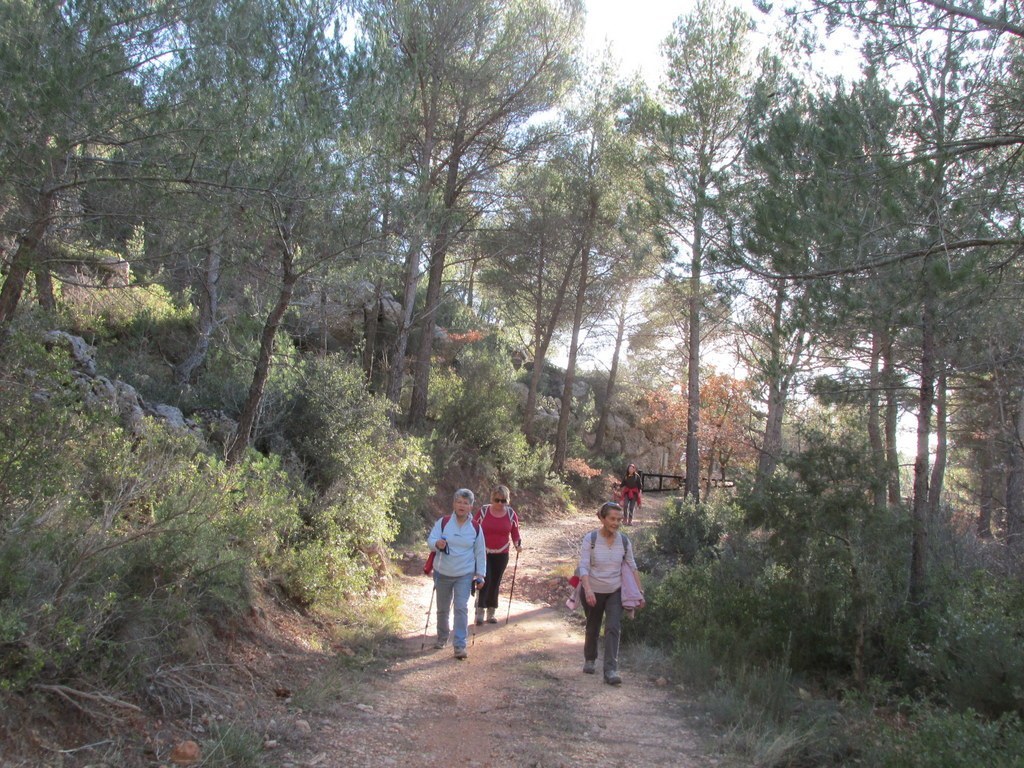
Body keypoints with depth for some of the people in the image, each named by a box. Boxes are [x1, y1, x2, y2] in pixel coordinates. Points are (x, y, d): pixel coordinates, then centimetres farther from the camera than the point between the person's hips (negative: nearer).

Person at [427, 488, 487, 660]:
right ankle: (442, 637, 38)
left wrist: (480, 574, 0)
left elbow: (480, 553, 2)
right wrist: (437, 543, -35)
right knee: (443, 609, 15)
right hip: (443, 573, 1)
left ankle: (460, 645, -6)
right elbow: (430, 539, -12)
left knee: (461, 608, -11)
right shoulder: (443, 522, -9)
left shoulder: (476, 527, -5)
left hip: (465, 575, -1)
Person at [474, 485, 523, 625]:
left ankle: (491, 613, 20)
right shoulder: (483, 511, -7)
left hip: (501, 554, 2)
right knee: (485, 580, -13)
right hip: (483, 552, -2)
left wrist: (518, 544, -11)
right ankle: (480, 611, -2)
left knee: (495, 582, 9)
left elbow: (515, 532, 6)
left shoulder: (511, 514, -1)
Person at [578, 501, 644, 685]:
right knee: (593, 628, 15)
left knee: (613, 628, -12)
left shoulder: (624, 541, -6)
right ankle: (590, 659, 40)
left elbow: (632, 568, 3)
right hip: (593, 592, -1)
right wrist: (587, 589, -34)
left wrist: (639, 592, 1)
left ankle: (611, 670, -11)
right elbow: (583, 566, -20)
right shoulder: (590, 539, -16)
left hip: (615, 592, 1)